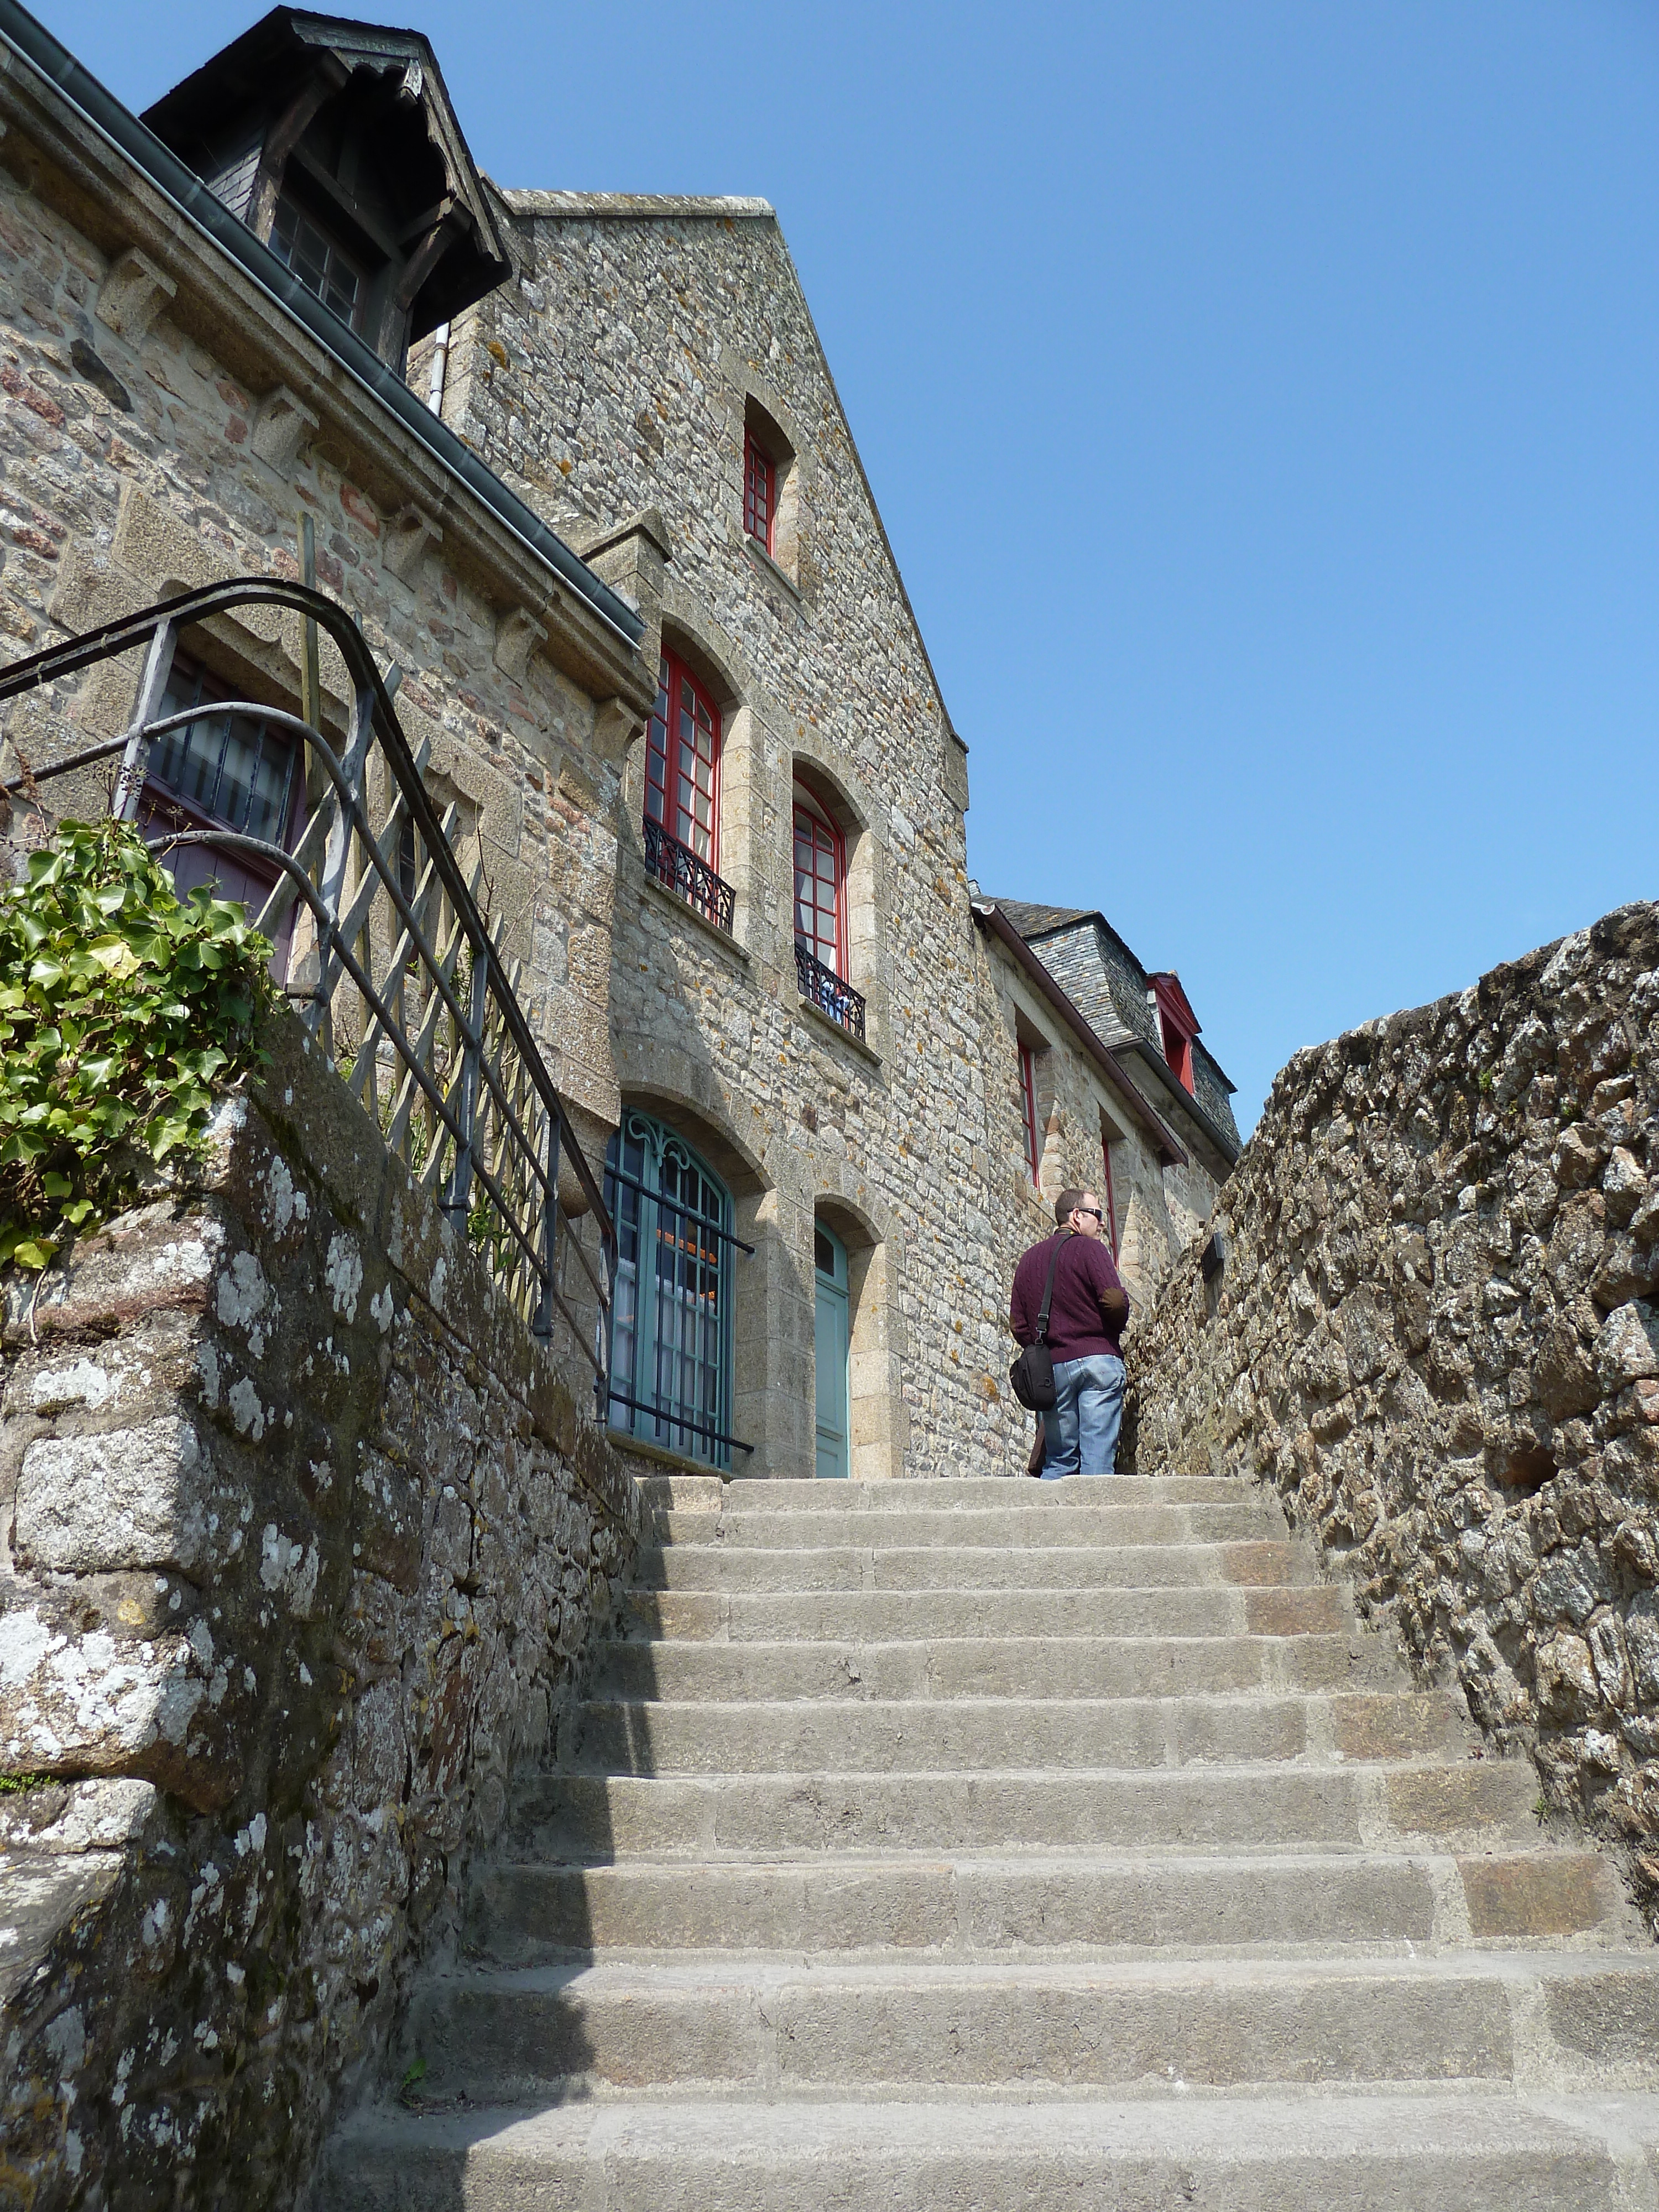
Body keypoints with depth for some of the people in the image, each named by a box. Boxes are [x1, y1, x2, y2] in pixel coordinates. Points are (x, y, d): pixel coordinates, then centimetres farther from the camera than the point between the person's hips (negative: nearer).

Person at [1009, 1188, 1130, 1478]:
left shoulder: (1030, 1258, 16)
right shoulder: (1089, 1248, -2)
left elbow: (1018, 1323, 12)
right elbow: (1115, 1300, -13)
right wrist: (1114, 1329, 7)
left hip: (1052, 1366, 5)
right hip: (1098, 1359, -5)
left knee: (1058, 1460, 8)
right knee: (1097, 1458, -7)